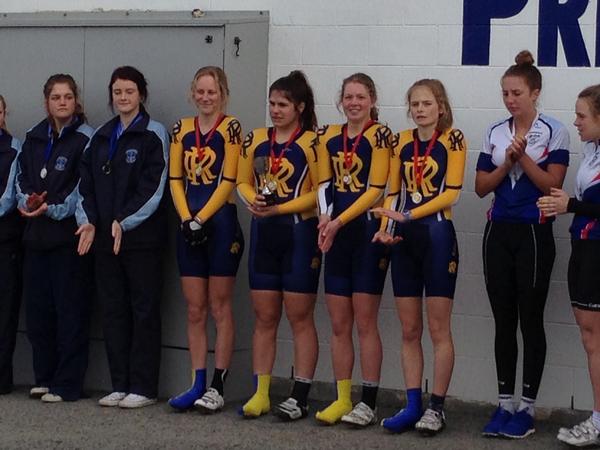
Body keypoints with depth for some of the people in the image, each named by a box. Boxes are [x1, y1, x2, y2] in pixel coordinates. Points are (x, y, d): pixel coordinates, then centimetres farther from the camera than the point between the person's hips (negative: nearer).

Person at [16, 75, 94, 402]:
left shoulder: (86, 138, -4)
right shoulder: (34, 138, 14)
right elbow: (21, 179, 14)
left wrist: (53, 209, -16)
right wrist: (27, 201, -6)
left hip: (69, 234, -6)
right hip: (36, 235, 6)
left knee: (70, 310, -3)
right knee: (37, 307, 7)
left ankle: (67, 384, 2)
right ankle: (44, 378, 17)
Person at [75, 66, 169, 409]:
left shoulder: (153, 134, -2)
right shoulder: (102, 137, 15)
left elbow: (153, 187, -11)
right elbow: (87, 183, 12)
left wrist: (124, 221, -17)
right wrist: (88, 220, -3)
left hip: (142, 235, -6)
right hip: (105, 236, 6)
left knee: (144, 309, -1)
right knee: (113, 309, 7)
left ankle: (143, 387, 2)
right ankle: (120, 385, 13)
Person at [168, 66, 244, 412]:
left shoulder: (230, 128, -4)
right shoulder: (182, 130, 11)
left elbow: (228, 181, -10)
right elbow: (175, 179, 8)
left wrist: (201, 219, -13)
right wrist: (186, 218, -6)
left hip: (221, 223, -5)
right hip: (190, 225, 5)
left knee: (220, 307, 0)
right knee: (195, 309, 7)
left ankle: (218, 386, 4)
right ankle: (198, 384, 12)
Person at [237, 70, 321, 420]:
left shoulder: (312, 142, -6)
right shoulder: (256, 140, 10)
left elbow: (319, 191, -11)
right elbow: (243, 181, 15)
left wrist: (279, 208, -17)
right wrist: (254, 201, -7)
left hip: (300, 233, -5)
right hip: (263, 233, 5)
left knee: (300, 316, 0)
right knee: (264, 317, 8)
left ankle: (300, 397, 5)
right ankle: (261, 393, 13)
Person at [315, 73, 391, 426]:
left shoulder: (380, 135, -5)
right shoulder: (329, 136, 12)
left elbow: (375, 190, -11)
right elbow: (325, 183, 8)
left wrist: (339, 221, -17)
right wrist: (325, 218, -11)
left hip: (367, 232, -5)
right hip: (336, 235, 5)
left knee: (365, 321, -3)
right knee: (339, 324, 7)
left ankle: (369, 403, 2)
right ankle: (342, 399, 14)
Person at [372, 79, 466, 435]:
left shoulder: (452, 139, -3)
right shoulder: (403, 142, 11)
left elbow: (451, 193, -12)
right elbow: (393, 192, 12)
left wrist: (409, 215, -19)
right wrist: (386, 228, -5)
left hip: (437, 236, -5)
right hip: (404, 239, 5)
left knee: (438, 328, -1)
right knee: (409, 329, 7)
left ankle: (437, 407, 6)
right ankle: (413, 405, 13)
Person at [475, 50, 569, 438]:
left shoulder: (554, 132, -4)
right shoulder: (495, 133, 8)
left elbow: (552, 185, -11)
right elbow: (481, 187, 5)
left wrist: (523, 157, -19)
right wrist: (507, 163, -10)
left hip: (534, 234, -4)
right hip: (498, 233, 4)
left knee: (530, 320, 0)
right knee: (503, 320, 7)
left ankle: (528, 408, 6)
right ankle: (505, 404, 13)